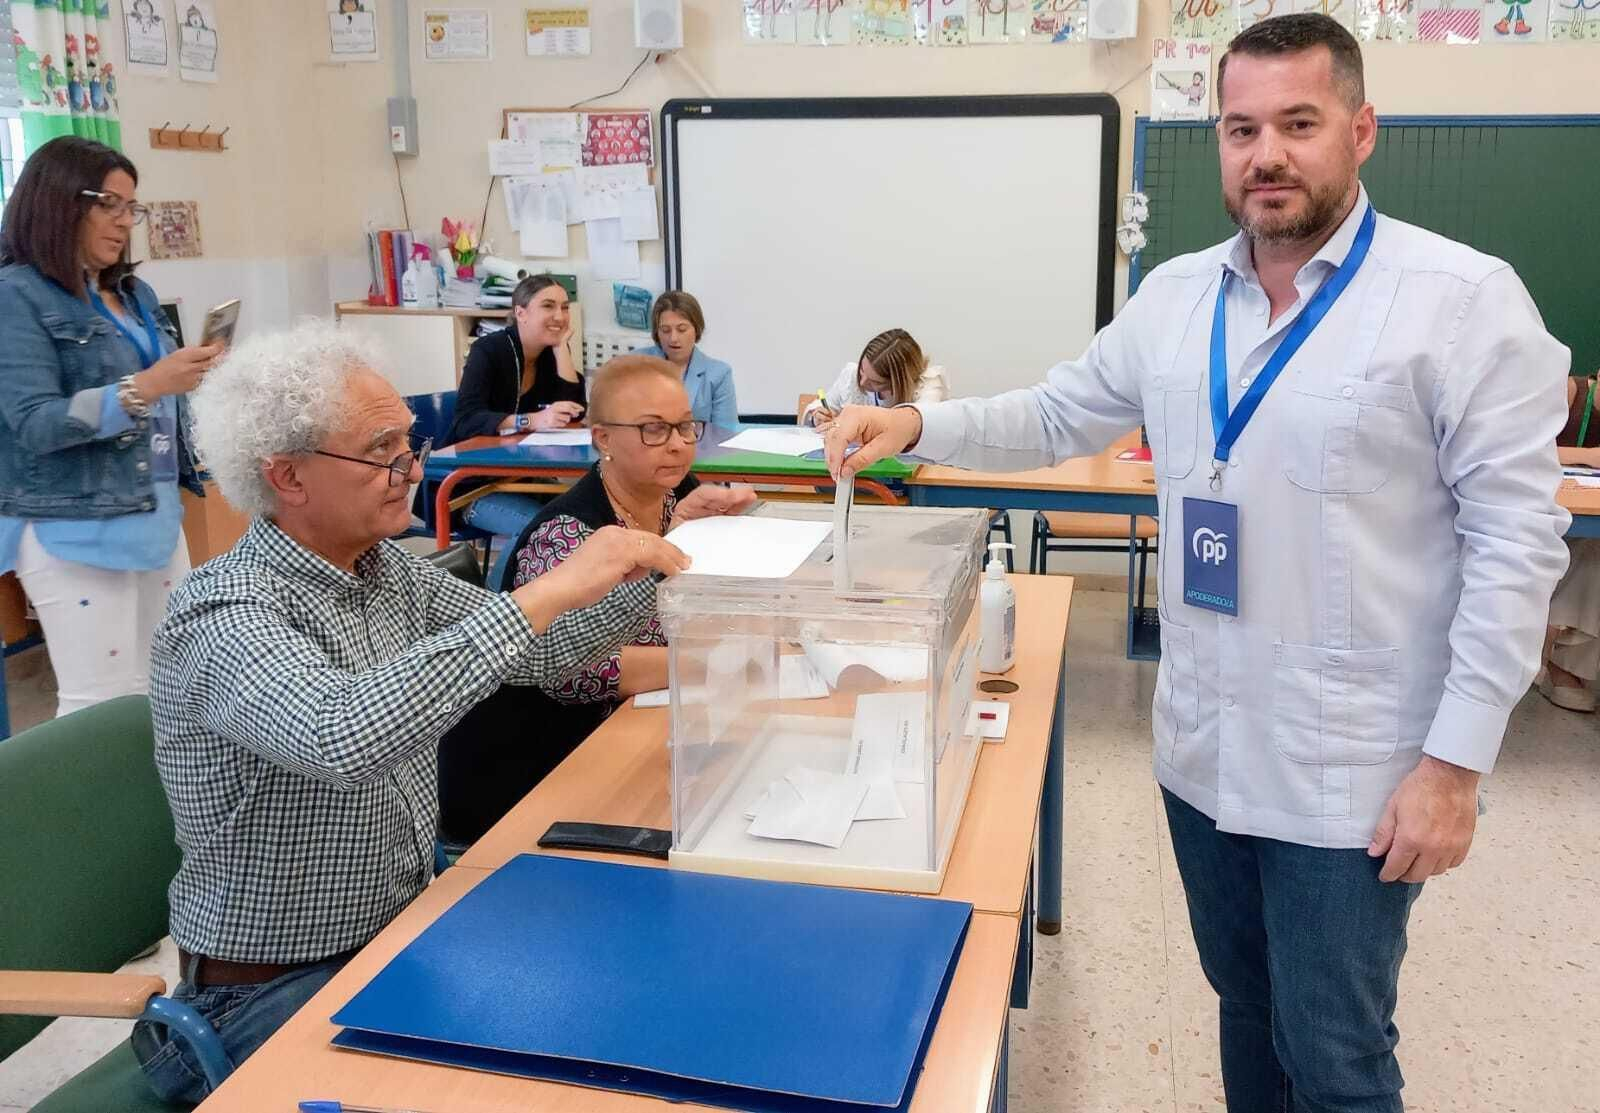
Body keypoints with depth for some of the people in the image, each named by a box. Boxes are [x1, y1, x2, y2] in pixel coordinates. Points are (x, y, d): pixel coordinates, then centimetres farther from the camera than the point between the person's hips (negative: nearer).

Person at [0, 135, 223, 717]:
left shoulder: (135, 294, 12)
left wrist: (192, 378, 2)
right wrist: (143, 387, -24)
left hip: (156, 512, 7)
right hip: (75, 528, -7)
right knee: (104, 705, -6)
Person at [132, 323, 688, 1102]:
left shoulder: (387, 570, -1)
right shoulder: (223, 614, -23)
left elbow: (537, 653, 6)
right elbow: (344, 738, -42)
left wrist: (653, 563, -9)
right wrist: (548, 590, -40)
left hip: (407, 928, 7)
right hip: (278, 984, -6)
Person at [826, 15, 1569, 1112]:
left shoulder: (1461, 296, -13)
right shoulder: (1173, 296, 4)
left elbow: (1515, 538, -13)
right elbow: (1059, 415, 13)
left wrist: (1455, 761, -16)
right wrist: (917, 422, -5)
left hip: (1349, 773, -5)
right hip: (1201, 751, 5)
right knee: (1245, 1009, 23)